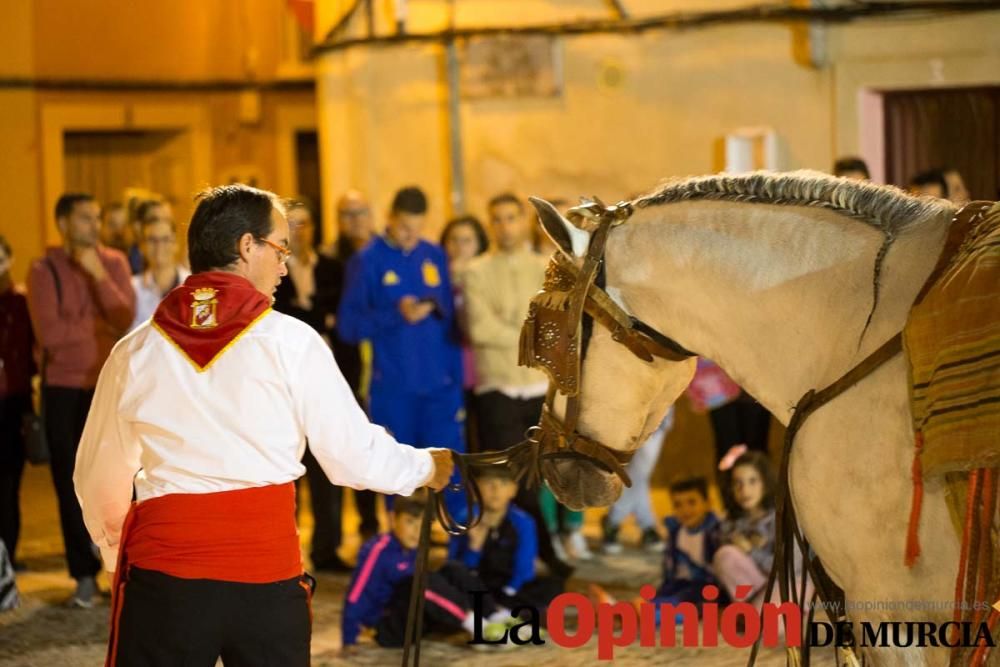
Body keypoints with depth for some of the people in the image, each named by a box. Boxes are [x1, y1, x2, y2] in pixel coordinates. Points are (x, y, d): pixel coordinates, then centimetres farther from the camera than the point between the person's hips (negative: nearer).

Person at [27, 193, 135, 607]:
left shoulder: (113, 263, 4)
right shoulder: (44, 270, -3)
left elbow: (126, 319, -9)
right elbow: (49, 333, -14)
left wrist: (97, 274, -15)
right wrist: (101, 326, -9)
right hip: (64, 388, -1)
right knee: (71, 483, 2)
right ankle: (85, 575, 10)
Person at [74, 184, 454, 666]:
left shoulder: (136, 352, 5)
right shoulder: (292, 343, -2)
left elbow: (98, 481, 13)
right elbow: (356, 455, 2)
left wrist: (118, 553, 30)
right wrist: (427, 467, 21)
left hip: (161, 572, 1)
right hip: (267, 573, -1)